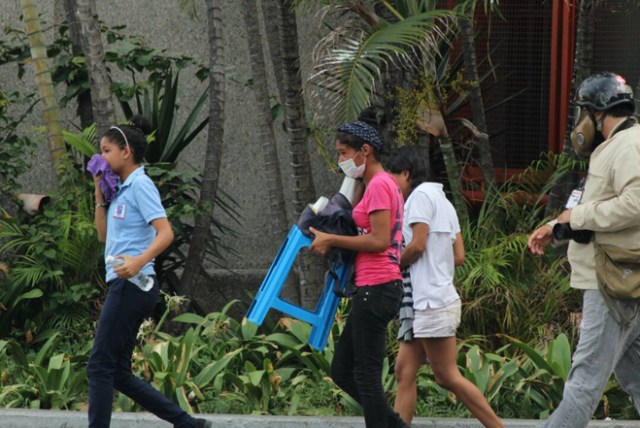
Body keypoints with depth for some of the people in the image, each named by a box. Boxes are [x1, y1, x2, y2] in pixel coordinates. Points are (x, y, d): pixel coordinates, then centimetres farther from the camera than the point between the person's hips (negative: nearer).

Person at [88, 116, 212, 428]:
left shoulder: (140, 185, -9)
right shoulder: (120, 188, 17)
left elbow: (165, 232, -18)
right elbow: (103, 235, 23)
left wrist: (139, 261, -34)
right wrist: (100, 195, 13)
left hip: (131, 285, -9)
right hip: (122, 286, 9)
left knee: (100, 365, -8)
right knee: (118, 373, 10)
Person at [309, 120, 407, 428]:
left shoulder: (379, 185, -12)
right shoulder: (384, 185, 19)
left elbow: (379, 241, -20)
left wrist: (332, 240, -12)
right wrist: (334, 243, 10)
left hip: (375, 288, -10)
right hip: (374, 289, 10)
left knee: (366, 376, -6)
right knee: (342, 371, 13)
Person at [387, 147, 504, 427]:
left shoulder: (420, 195, -7)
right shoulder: (442, 201, 20)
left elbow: (417, 245, -16)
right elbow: (458, 256, 15)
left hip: (431, 301, -10)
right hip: (422, 301, 10)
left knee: (447, 377, -7)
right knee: (404, 371, 4)